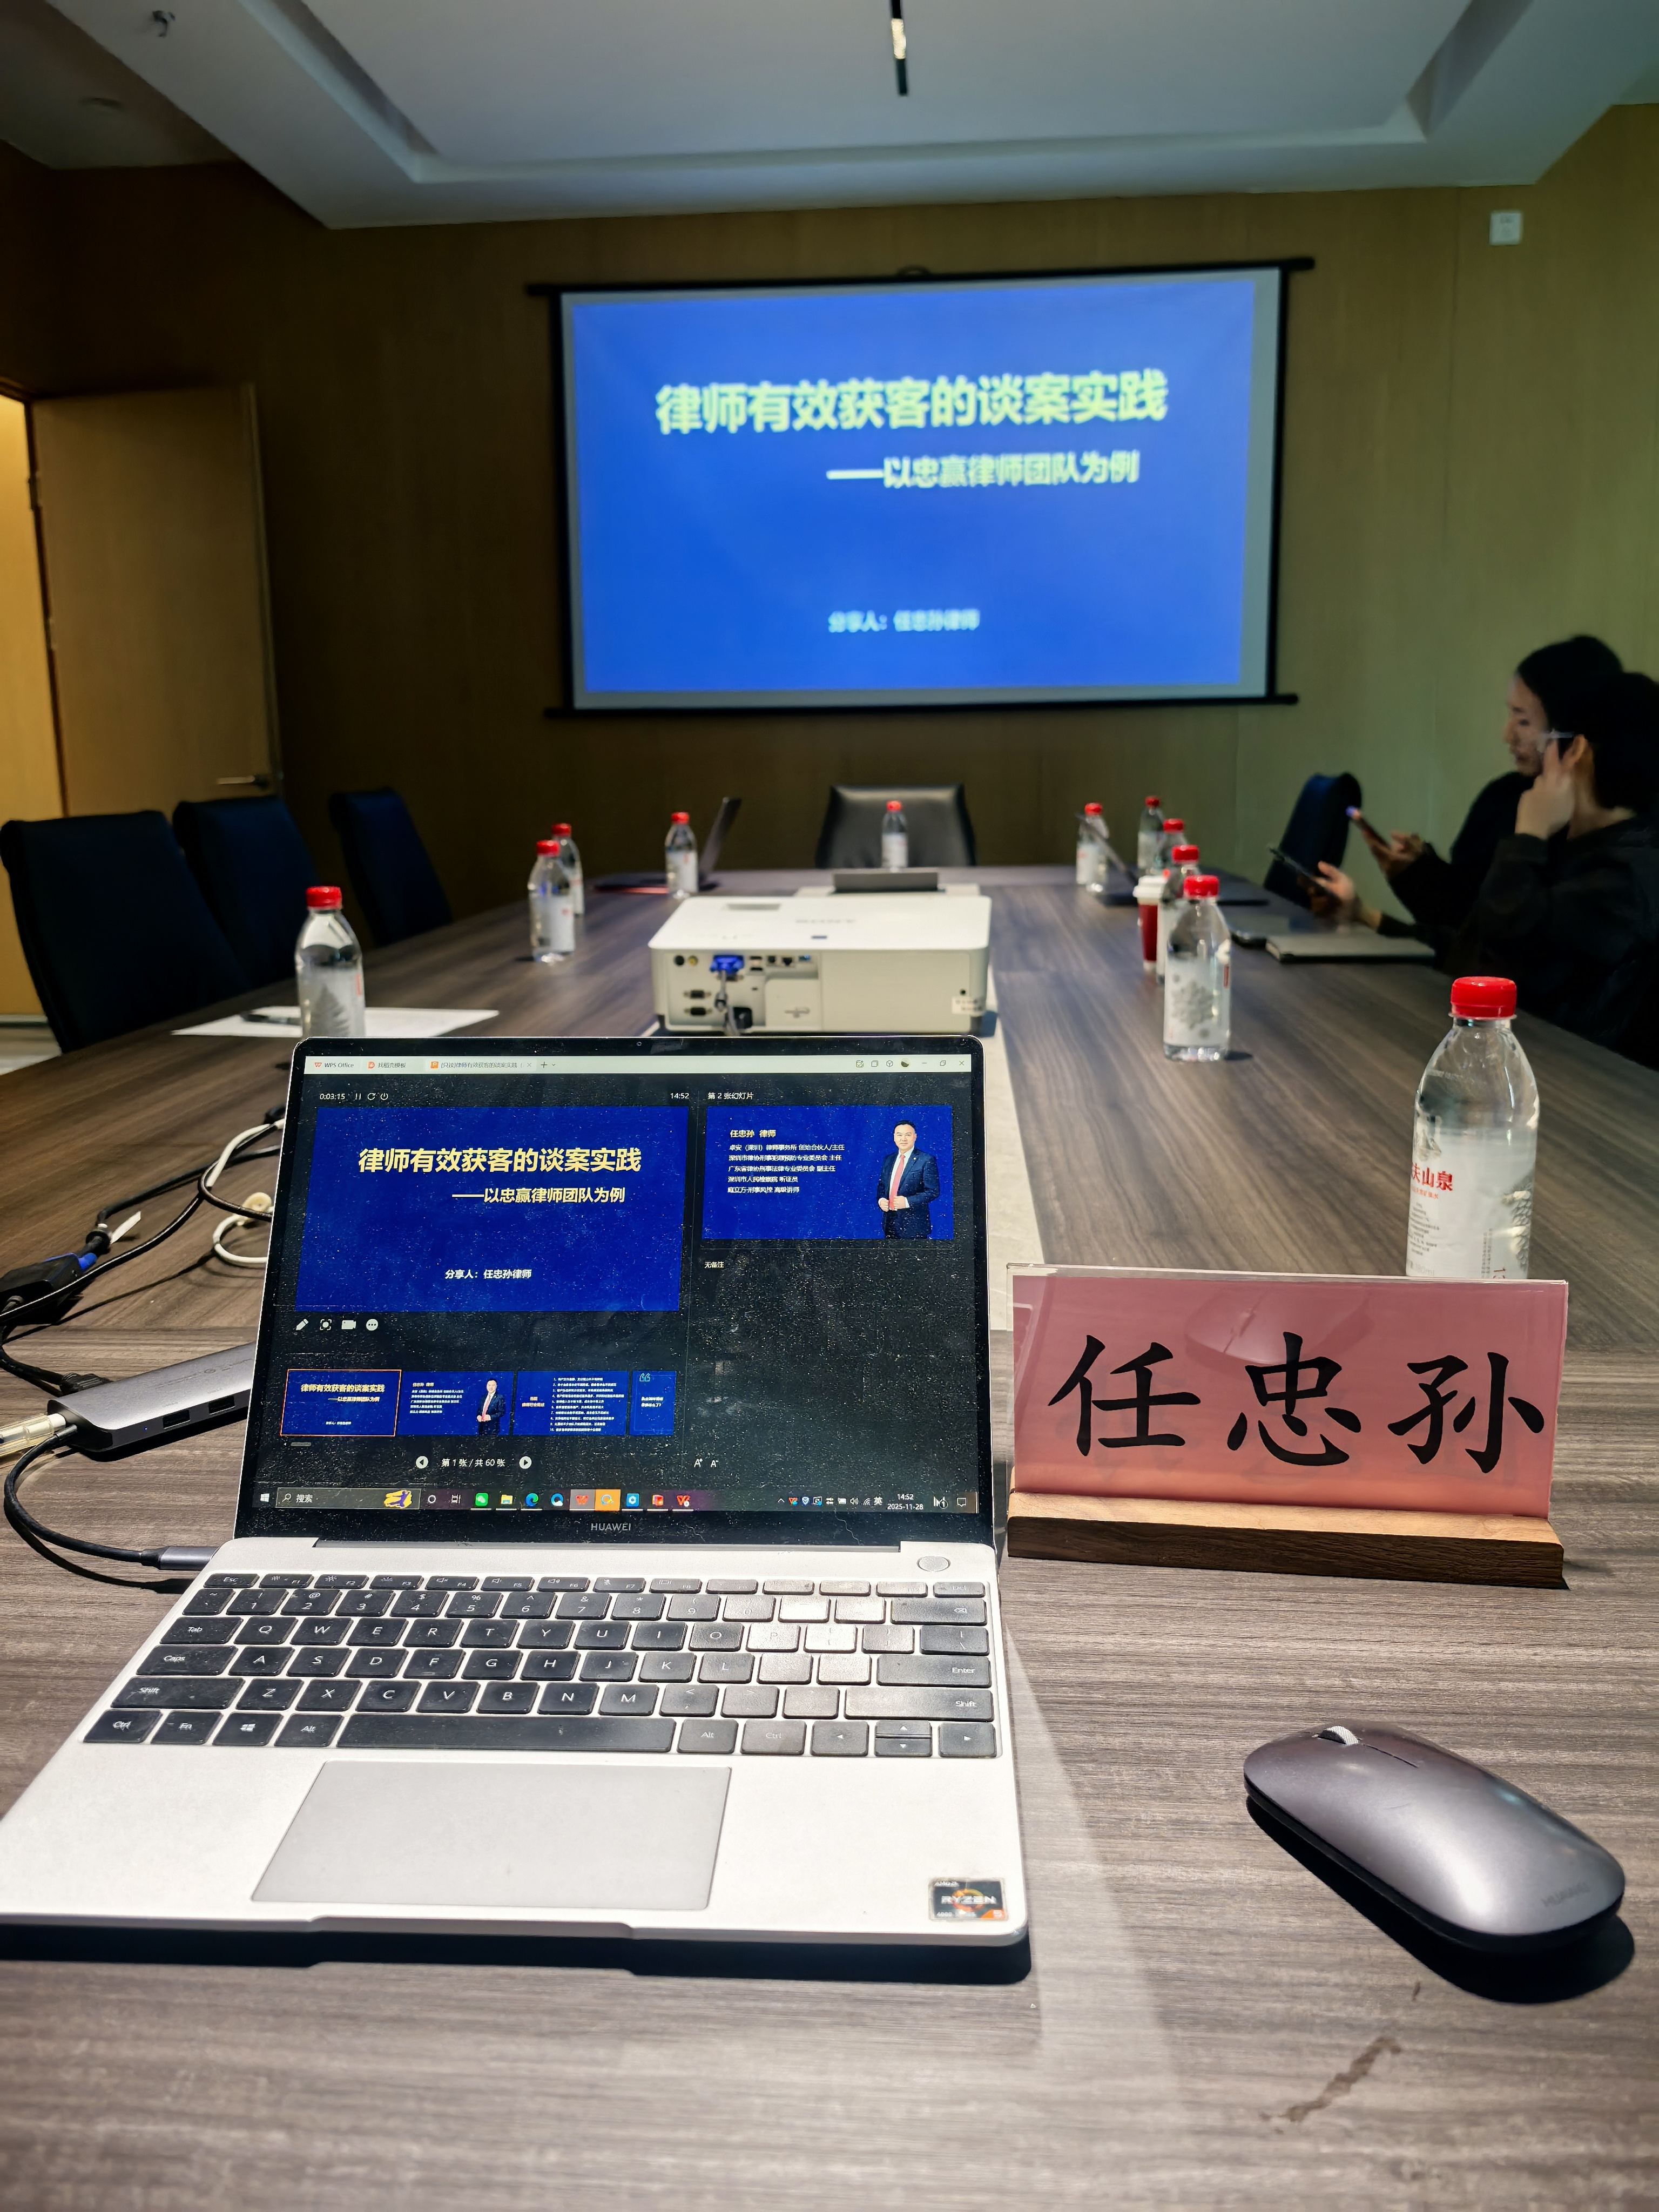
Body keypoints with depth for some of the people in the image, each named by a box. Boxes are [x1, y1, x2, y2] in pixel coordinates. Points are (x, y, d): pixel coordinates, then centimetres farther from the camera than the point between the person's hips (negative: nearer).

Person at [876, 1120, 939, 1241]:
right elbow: (881, 1186, 21)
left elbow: (933, 1191, -10)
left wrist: (907, 1202, -19)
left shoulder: (927, 1160, -6)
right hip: (890, 1223, 5)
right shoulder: (888, 1160, 14)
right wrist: (881, 1200, -1)